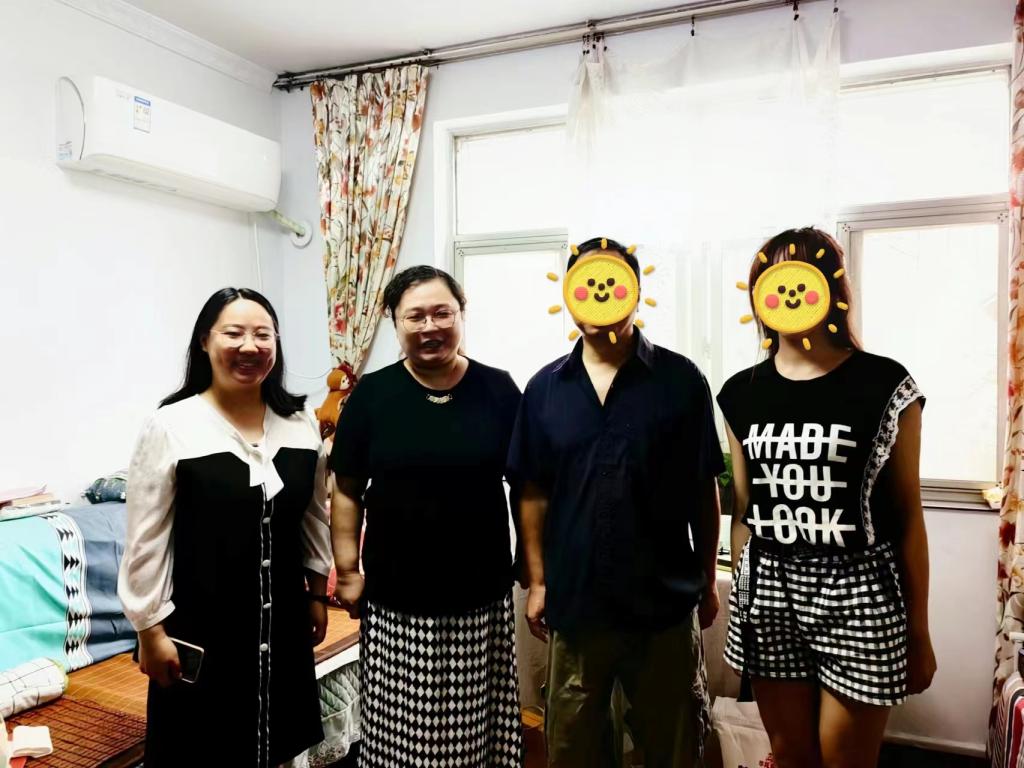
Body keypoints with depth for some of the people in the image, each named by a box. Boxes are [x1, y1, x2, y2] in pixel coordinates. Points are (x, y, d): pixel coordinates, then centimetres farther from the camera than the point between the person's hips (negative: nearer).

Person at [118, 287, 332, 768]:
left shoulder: (301, 424, 0)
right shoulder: (170, 427, -13)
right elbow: (146, 540, -10)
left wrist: (317, 594, 11)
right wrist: (151, 629, -9)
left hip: (281, 620, 4)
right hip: (201, 624, -4)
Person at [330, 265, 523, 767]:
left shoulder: (499, 391, -2)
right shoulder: (372, 394, -2)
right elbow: (347, 491, 2)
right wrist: (347, 571, -1)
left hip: (482, 595, 1)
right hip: (395, 599, 0)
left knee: (478, 722, 12)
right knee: (399, 727, 10)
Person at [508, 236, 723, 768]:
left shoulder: (680, 379, -6)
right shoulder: (545, 388, 0)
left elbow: (704, 490, 0)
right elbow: (535, 494, 4)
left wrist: (707, 580, 3)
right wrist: (538, 581, 3)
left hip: (666, 599, -2)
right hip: (576, 599, 2)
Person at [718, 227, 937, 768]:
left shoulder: (885, 385, -5)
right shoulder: (742, 393, 3)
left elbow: (907, 513, -2)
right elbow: (743, 512, 9)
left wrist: (918, 630, 1)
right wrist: (740, 605, 12)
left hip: (858, 593, -3)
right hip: (768, 591, 3)